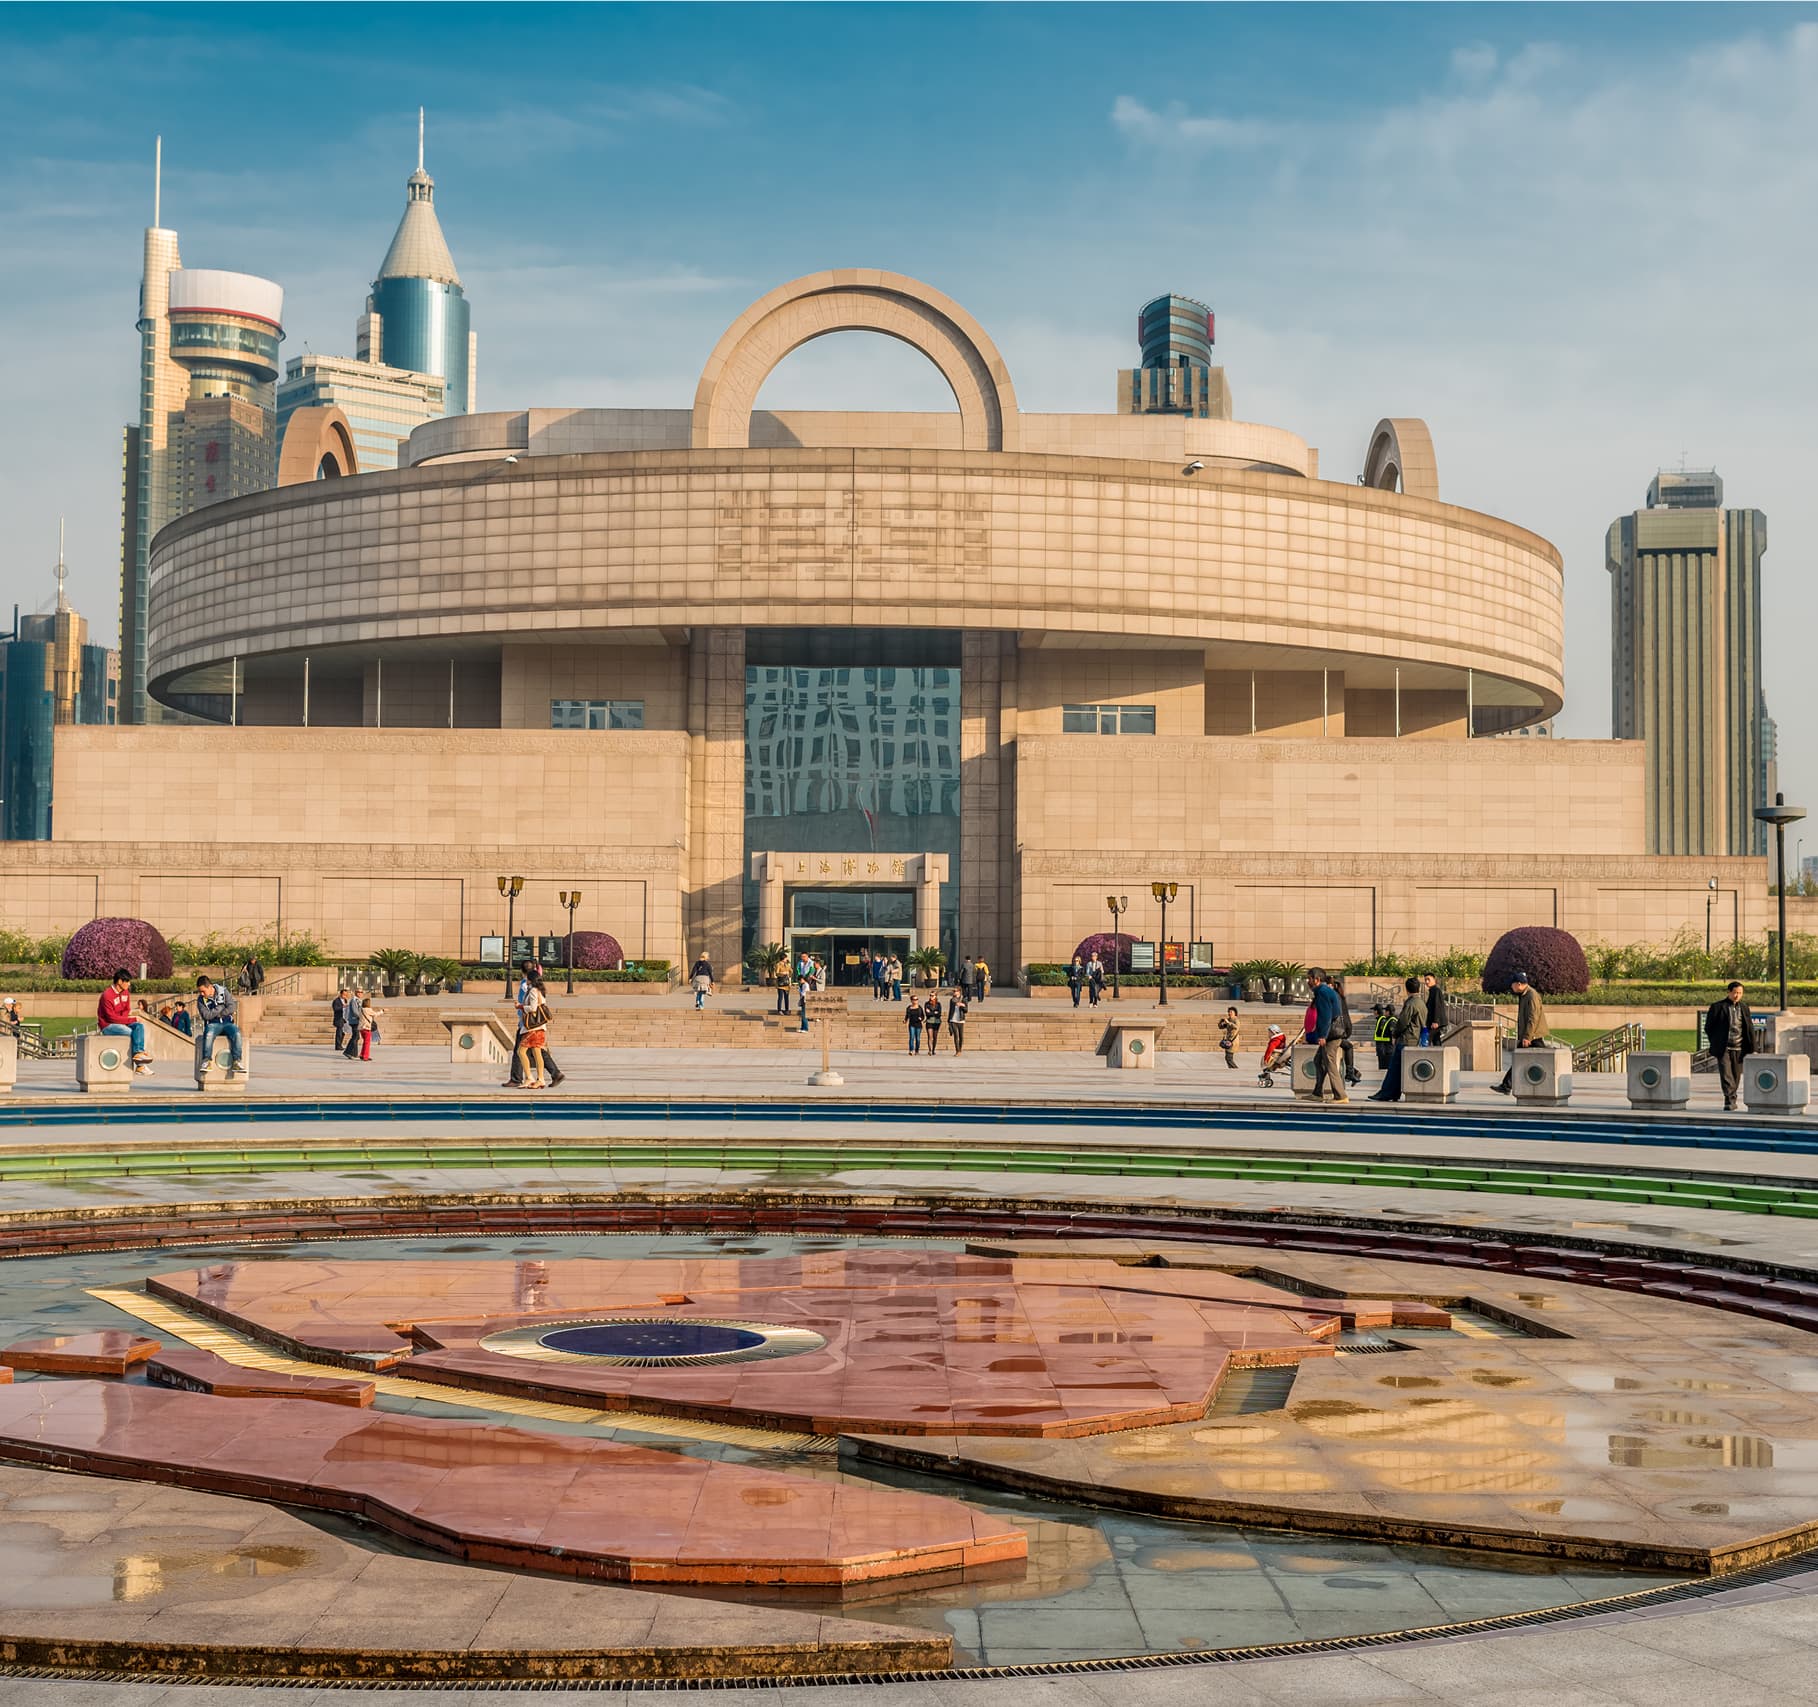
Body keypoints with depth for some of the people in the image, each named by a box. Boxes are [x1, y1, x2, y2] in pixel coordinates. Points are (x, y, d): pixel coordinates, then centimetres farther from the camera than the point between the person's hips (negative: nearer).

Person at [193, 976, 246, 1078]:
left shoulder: (224, 992, 2)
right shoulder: (201, 999, 3)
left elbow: (232, 1008, -7)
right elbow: (206, 1015, -9)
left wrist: (216, 1014, -7)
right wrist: (220, 1009, -7)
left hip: (228, 1022, 0)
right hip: (212, 1024, 0)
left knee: (236, 1034, -32)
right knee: (209, 1035, -36)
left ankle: (237, 1061, -33)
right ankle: (206, 1061, -34)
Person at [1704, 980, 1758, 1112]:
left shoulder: (1744, 1008, 11)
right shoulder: (1717, 1007, -1)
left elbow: (1750, 1028, 13)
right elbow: (1708, 1027, 4)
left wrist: (1751, 1048, 6)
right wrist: (1715, 1044, 3)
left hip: (1738, 1048, 4)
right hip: (1723, 1049, -4)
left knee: (1736, 1076, 8)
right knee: (1726, 1075, -12)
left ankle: (1732, 1100, 21)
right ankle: (1729, 1101, -17)